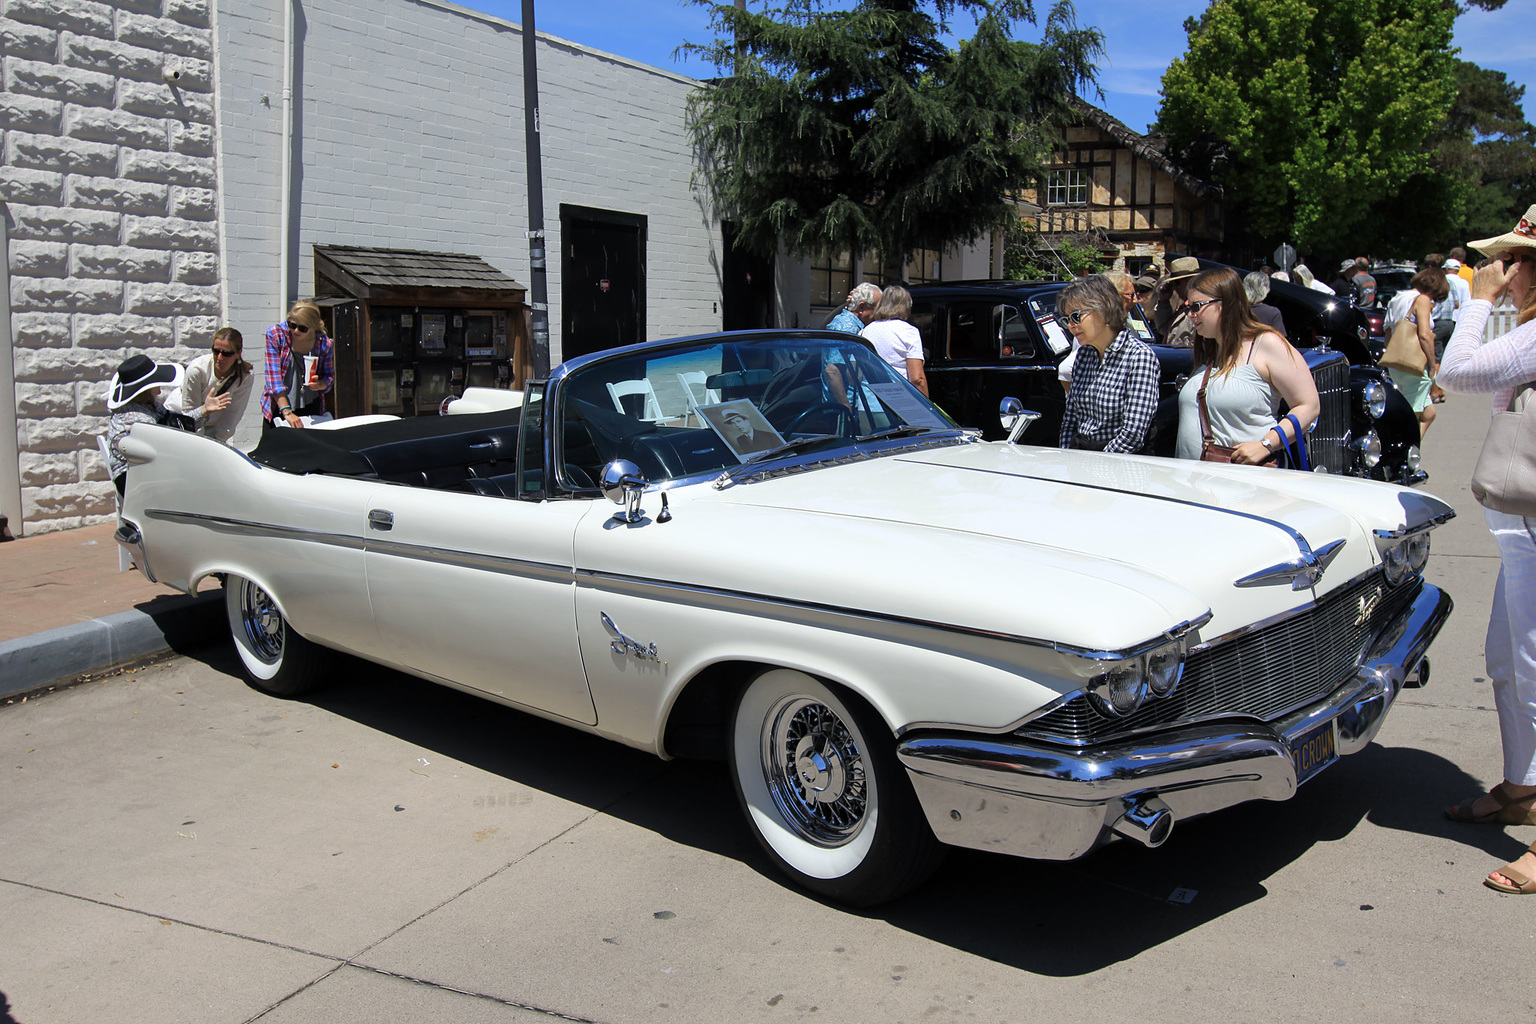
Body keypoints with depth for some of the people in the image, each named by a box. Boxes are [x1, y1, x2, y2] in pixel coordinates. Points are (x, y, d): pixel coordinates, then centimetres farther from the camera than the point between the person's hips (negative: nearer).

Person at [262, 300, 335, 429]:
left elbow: (330, 377, 9)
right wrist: (286, 412, -23)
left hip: (311, 409, 1)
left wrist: (320, 384, -17)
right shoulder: (275, 334, -9)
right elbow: (274, 376, -15)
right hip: (277, 408, 0)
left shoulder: (324, 344, -6)